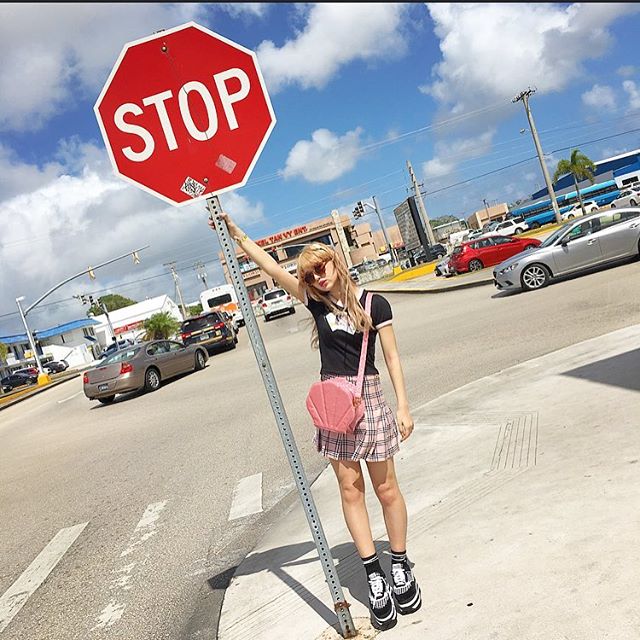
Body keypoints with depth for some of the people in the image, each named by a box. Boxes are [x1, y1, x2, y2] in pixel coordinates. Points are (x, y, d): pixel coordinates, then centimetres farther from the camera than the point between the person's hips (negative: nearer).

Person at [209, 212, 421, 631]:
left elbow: (392, 357, -1)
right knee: (350, 489, 6)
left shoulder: (373, 303, -3)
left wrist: (403, 405, -6)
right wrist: (234, 231, -2)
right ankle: (375, 576, 17)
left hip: (367, 396, -3)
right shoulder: (317, 302, 5)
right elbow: (271, 267, 2)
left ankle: (401, 566, 23)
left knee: (385, 486, 5)